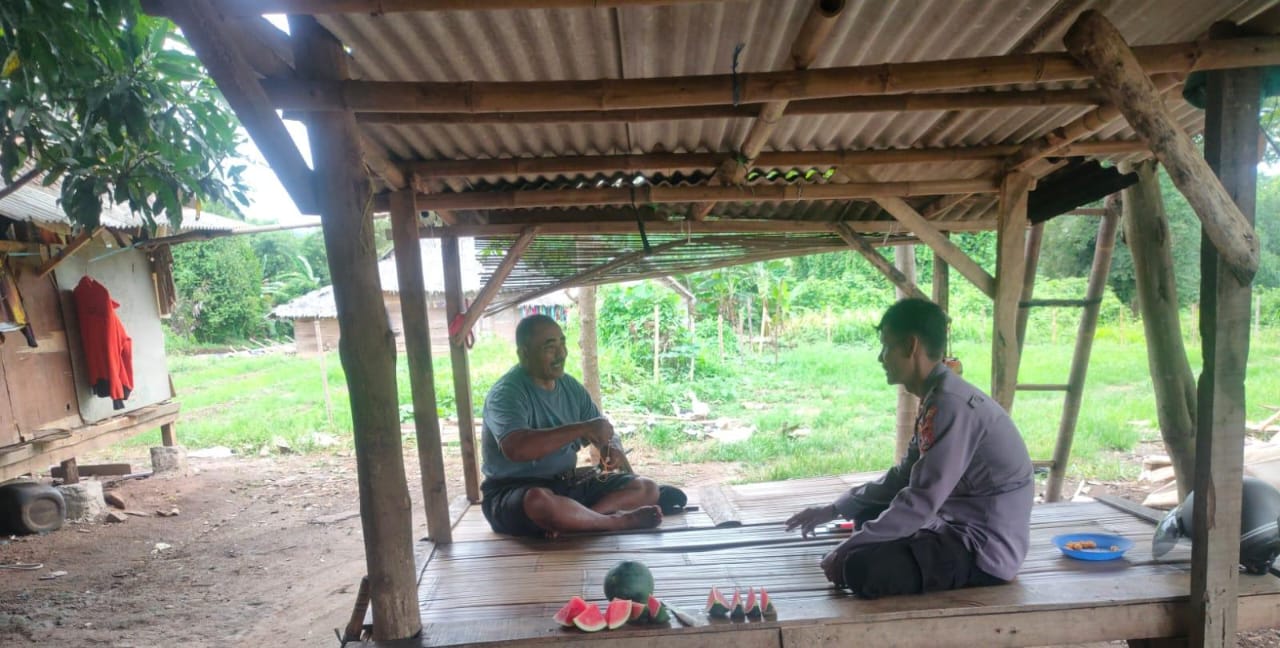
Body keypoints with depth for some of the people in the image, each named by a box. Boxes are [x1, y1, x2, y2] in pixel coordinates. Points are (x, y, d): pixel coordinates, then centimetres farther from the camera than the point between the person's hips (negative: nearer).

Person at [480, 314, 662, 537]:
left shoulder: (570, 386, 5)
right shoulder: (506, 393, -17)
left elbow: (601, 432, 11)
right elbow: (515, 448, -36)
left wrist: (611, 446, -15)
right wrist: (583, 428, -33)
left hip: (568, 484, 7)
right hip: (514, 492, -7)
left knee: (646, 488, -4)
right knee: (539, 501, -42)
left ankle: (569, 521, -26)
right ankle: (618, 521, -19)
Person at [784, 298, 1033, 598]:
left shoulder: (949, 404, -24)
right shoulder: (937, 398, 8)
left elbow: (920, 504, -27)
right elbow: (905, 476, 18)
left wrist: (846, 550, -18)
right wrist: (836, 508, 16)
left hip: (985, 549, -10)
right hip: (965, 528, 10)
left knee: (861, 568, -24)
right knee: (869, 516, 20)